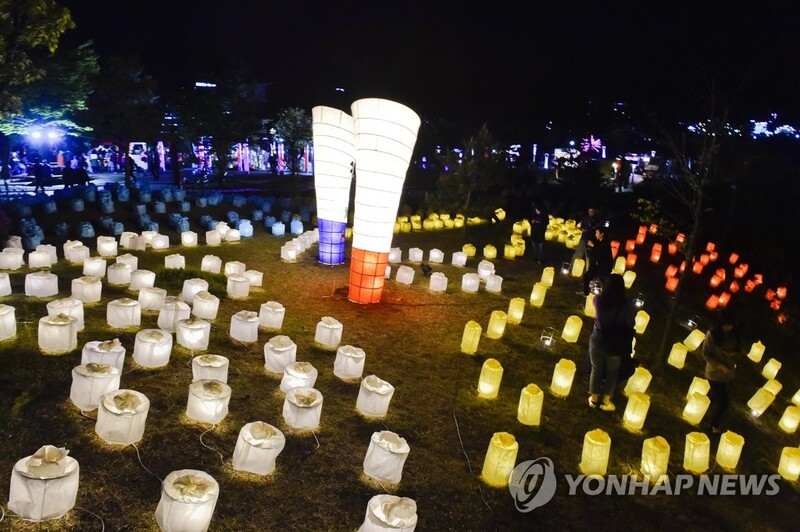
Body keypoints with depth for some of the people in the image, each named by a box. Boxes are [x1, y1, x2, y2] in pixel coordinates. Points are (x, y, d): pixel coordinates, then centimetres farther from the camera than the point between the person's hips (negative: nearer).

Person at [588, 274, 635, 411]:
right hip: (614, 345, -2)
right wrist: (628, 348, 6)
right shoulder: (625, 306, -20)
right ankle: (605, 401, 30)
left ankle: (594, 398, 33)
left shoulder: (598, 299, -14)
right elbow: (629, 328, -9)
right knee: (612, 371, 20)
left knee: (596, 369, 19)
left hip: (597, 341, 2)